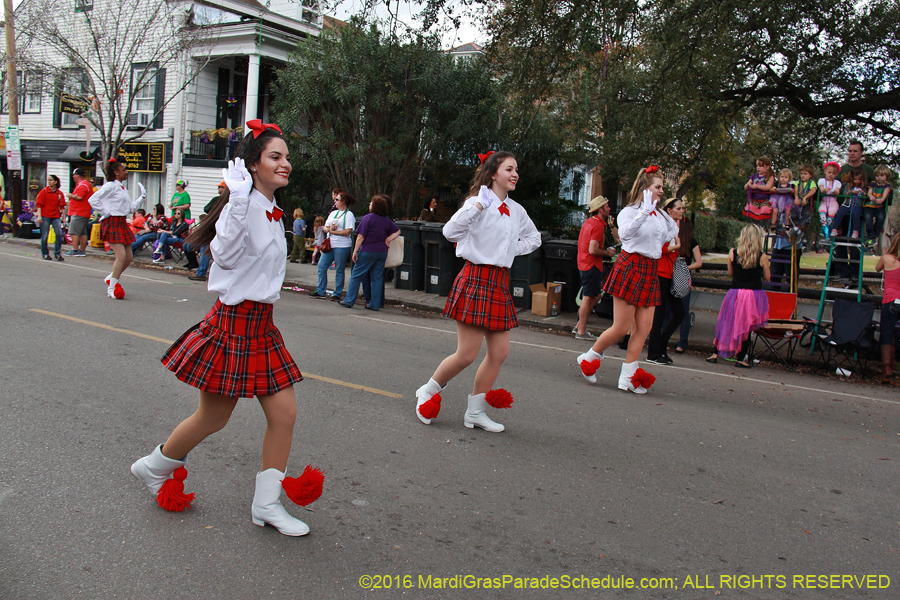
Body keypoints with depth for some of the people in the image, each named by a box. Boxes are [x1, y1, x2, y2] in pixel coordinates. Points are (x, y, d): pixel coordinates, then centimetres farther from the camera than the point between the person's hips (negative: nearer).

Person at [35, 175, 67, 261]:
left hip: (56, 217, 2)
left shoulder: (60, 194, 8)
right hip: (45, 216, -2)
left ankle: (57, 253, 2)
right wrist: (39, 216, -10)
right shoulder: (44, 192, 1)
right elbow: (39, 204, -2)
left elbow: (62, 206, 11)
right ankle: (45, 253, 14)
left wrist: (63, 217, 7)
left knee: (59, 234, -9)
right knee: (45, 236, 1)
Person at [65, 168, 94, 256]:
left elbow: (79, 197, -25)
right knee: (83, 233, 9)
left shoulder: (82, 185, -14)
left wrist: (71, 196, -8)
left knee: (74, 232, -10)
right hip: (85, 213, 11)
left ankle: (74, 250, -12)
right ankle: (82, 251, 11)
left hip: (78, 213, -11)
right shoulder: (88, 184, 20)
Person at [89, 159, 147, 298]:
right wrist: (105, 212, -13)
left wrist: (142, 196, 13)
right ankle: (112, 288, -5)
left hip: (122, 223, 9)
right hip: (112, 223, -9)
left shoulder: (122, 188, 17)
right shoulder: (111, 186, -9)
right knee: (121, 255, -15)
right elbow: (93, 200, -16)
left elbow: (132, 208, 17)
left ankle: (111, 279, 28)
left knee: (129, 257, 8)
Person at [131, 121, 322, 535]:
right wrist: (238, 201, -36)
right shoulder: (244, 206, -15)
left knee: (284, 413, 3)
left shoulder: (272, 213, 12)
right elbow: (226, 255, -30)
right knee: (212, 419, 6)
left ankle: (267, 504, 15)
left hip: (260, 323, 8)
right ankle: (153, 469, 33)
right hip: (234, 322, -8)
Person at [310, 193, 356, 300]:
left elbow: (347, 232, -15)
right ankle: (321, 291, 13)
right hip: (329, 245, 7)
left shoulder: (349, 215, -5)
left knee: (339, 270, -1)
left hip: (342, 246, -7)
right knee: (321, 266, 5)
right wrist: (329, 228, -8)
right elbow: (325, 228, 16)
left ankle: (337, 294, 8)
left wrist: (333, 231, -12)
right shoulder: (333, 213, 17)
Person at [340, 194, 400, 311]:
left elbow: (361, 237, -12)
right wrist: (387, 240, 7)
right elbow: (397, 231, 16)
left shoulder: (368, 218, -11)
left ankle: (349, 301, 7)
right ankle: (375, 304, 10)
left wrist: (355, 251, -7)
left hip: (367, 252, -5)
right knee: (377, 278, 8)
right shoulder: (387, 220, 5)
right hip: (382, 252, 5)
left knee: (356, 276, 5)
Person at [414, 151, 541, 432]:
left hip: (500, 283, 7)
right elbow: (450, 231, -23)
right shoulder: (480, 203, -9)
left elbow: (534, 238, 29)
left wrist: (511, 250, 13)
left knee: (499, 353, 4)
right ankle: (428, 392, 19)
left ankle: (475, 412, 17)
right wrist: (477, 205, -28)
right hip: (476, 279, -7)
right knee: (467, 354, -6)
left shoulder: (516, 210, 12)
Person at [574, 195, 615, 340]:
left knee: (595, 296, 16)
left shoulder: (589, 222, 14)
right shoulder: (598, 225, -17)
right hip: (592, 265, -10)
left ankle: (579, 326, 19)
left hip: (584, 262, 10)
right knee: (588, 298, -4)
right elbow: (593, 250, -25)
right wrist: (608, 253, -10)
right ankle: (581, 332, 1)